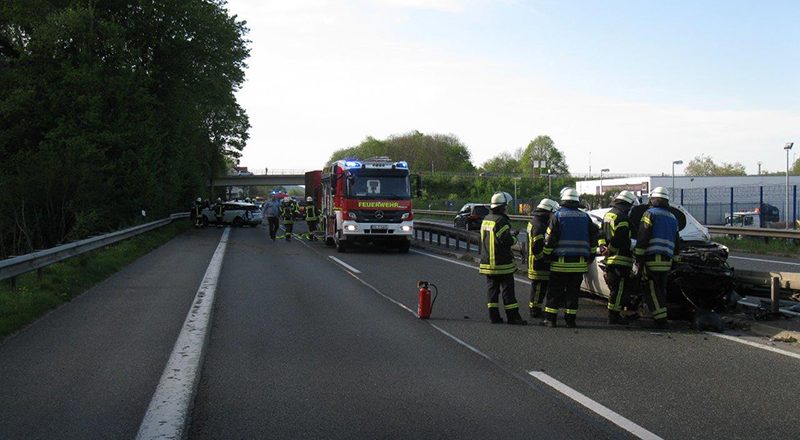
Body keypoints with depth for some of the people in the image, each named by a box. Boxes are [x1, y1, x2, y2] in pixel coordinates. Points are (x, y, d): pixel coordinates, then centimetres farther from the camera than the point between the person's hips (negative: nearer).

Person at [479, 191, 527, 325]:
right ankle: (513, 316, 0)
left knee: (492, 289, 10)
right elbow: (507, 240, -21)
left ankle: (494, 316, 11)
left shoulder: (486, 219, 11)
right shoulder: (501, 220, -17)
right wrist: (513, 236, 1)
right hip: (502, 264, -8)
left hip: (487, 262, 8)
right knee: (508, 289, -3)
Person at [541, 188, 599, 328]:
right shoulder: (585, 217, 8)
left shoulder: (557, 215, -4)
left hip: (560, 262, -3)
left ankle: (550, 319, 3)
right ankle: (570, 319, 8)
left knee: (555, 291, 4)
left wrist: (546, 255, 4)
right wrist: (591, 256, 23)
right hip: (579, 263, 3)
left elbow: (550, 238, -6)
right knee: (573, 292, 8)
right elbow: (594, 236, 14)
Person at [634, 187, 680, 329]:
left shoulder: (650, 214, -1)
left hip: (652, 259, -7)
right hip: (667, 261, 7)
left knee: (651, 290, -6)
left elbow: (642, 238, -9)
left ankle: (661, 319, -12)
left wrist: (638, 257, -8)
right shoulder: (673, 218, 21)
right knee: (660, 289, 15)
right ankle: (661, 318, 16)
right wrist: (674, 260, 27)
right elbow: (677, 243, 23)